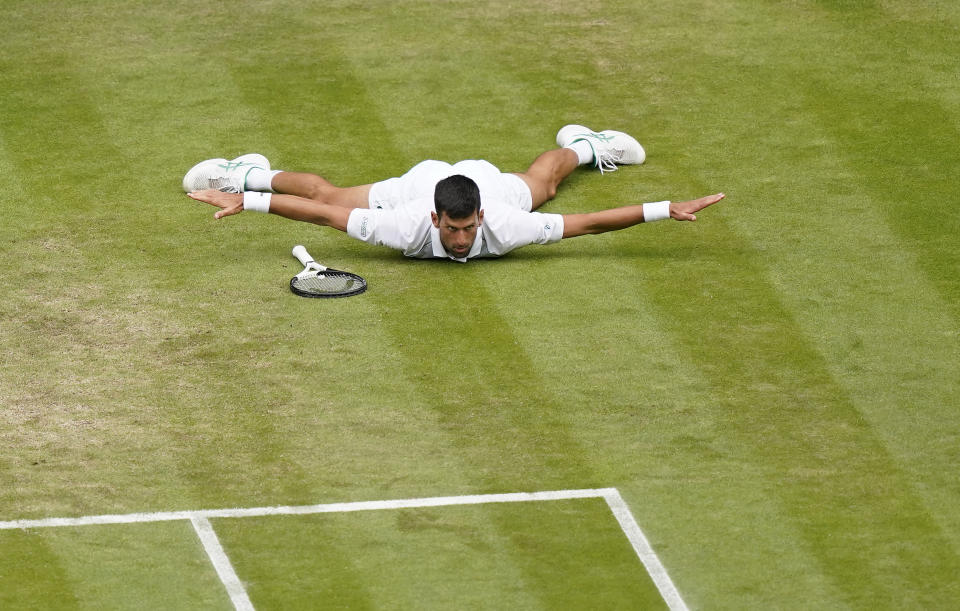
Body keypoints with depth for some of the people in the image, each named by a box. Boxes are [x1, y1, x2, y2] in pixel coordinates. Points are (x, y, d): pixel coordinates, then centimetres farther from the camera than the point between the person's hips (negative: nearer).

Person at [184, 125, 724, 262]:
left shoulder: (502, 227, -44)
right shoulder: (408, 228, -45)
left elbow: (588, 222, -41)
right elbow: (323, 211, -39)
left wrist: (667, 210, -46)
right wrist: (245, 201, -42)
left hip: (488, 180, 1)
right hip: (416, 184, -1)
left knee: (540, 183, 35)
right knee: (328, 193, 22)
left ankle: (581, 146, 68)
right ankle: (248, 174, 49)